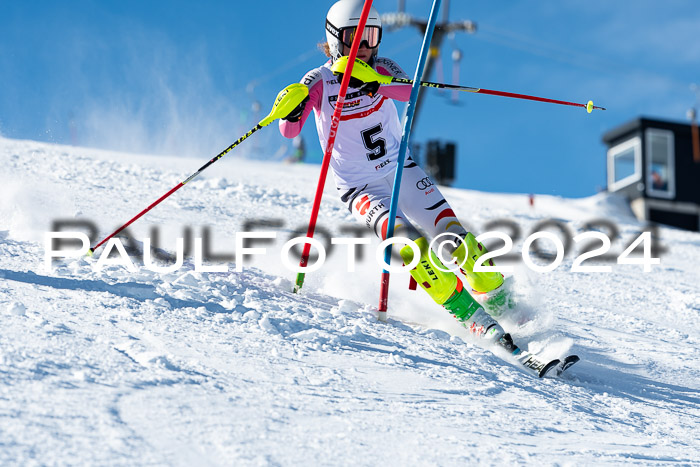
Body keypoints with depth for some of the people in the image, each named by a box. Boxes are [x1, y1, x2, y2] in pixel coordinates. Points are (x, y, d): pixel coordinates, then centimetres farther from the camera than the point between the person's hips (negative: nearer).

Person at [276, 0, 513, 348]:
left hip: (400, 171, 3)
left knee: (453, 236, -9)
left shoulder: (380, 70, -3)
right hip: (359, 188, -3)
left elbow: (410, 91, -25)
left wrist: (371, 78, -42)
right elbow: (289, 131, -20)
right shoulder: (318, 82, -9)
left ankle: (501, 304, 8)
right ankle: (471, 317, -20)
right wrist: (291, 111, -43)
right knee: (410, 244, -26)